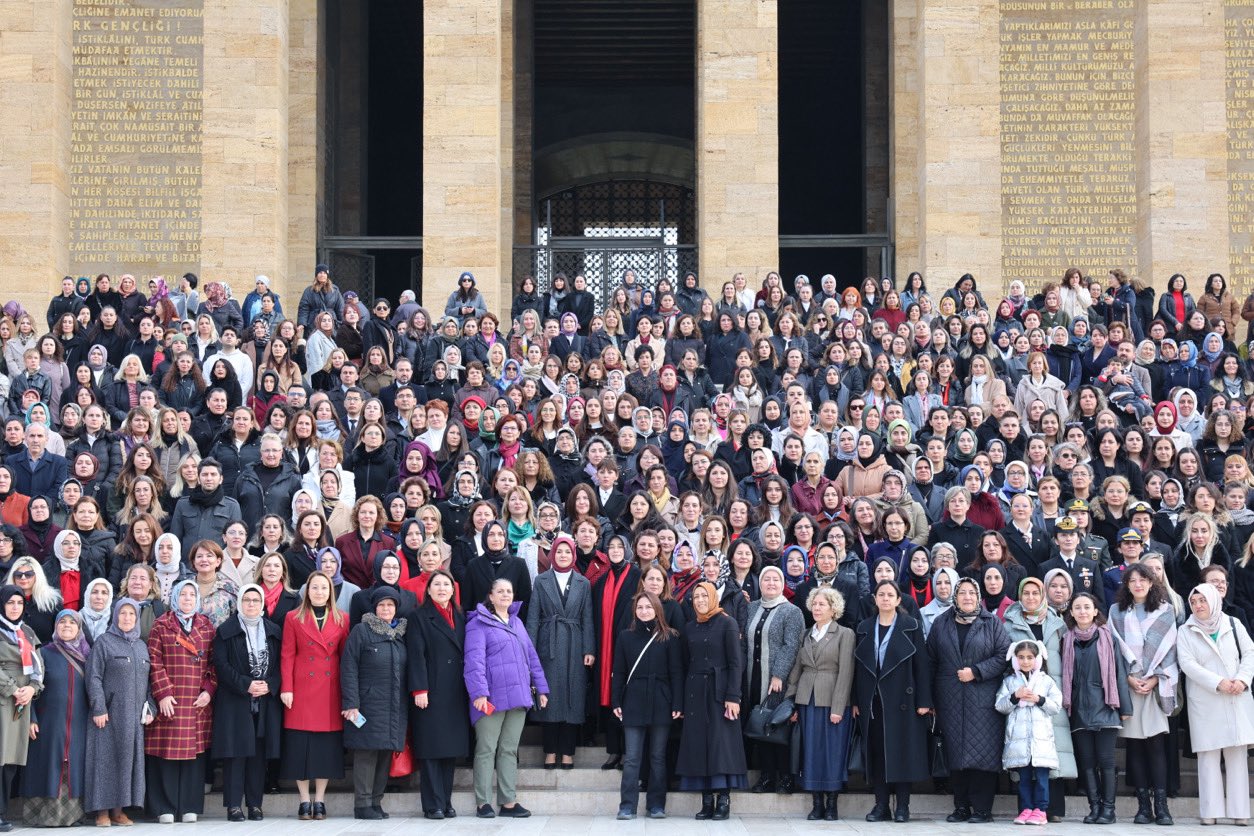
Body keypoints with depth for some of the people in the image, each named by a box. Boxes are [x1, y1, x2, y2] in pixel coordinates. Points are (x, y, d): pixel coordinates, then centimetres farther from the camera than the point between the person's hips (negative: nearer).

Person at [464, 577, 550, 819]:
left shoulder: (517, 623, 19)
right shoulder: (478, 624, -2)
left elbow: (531, 656, 21)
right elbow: (474, 660, -11)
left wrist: (541, 688, 16)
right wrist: (479, 692, -21)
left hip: (517, 697, 6)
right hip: (492, 698, -6)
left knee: (509, 750, 9)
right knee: (486, 750, -2)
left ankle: (508, 802, 12)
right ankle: (483, 803, 2)